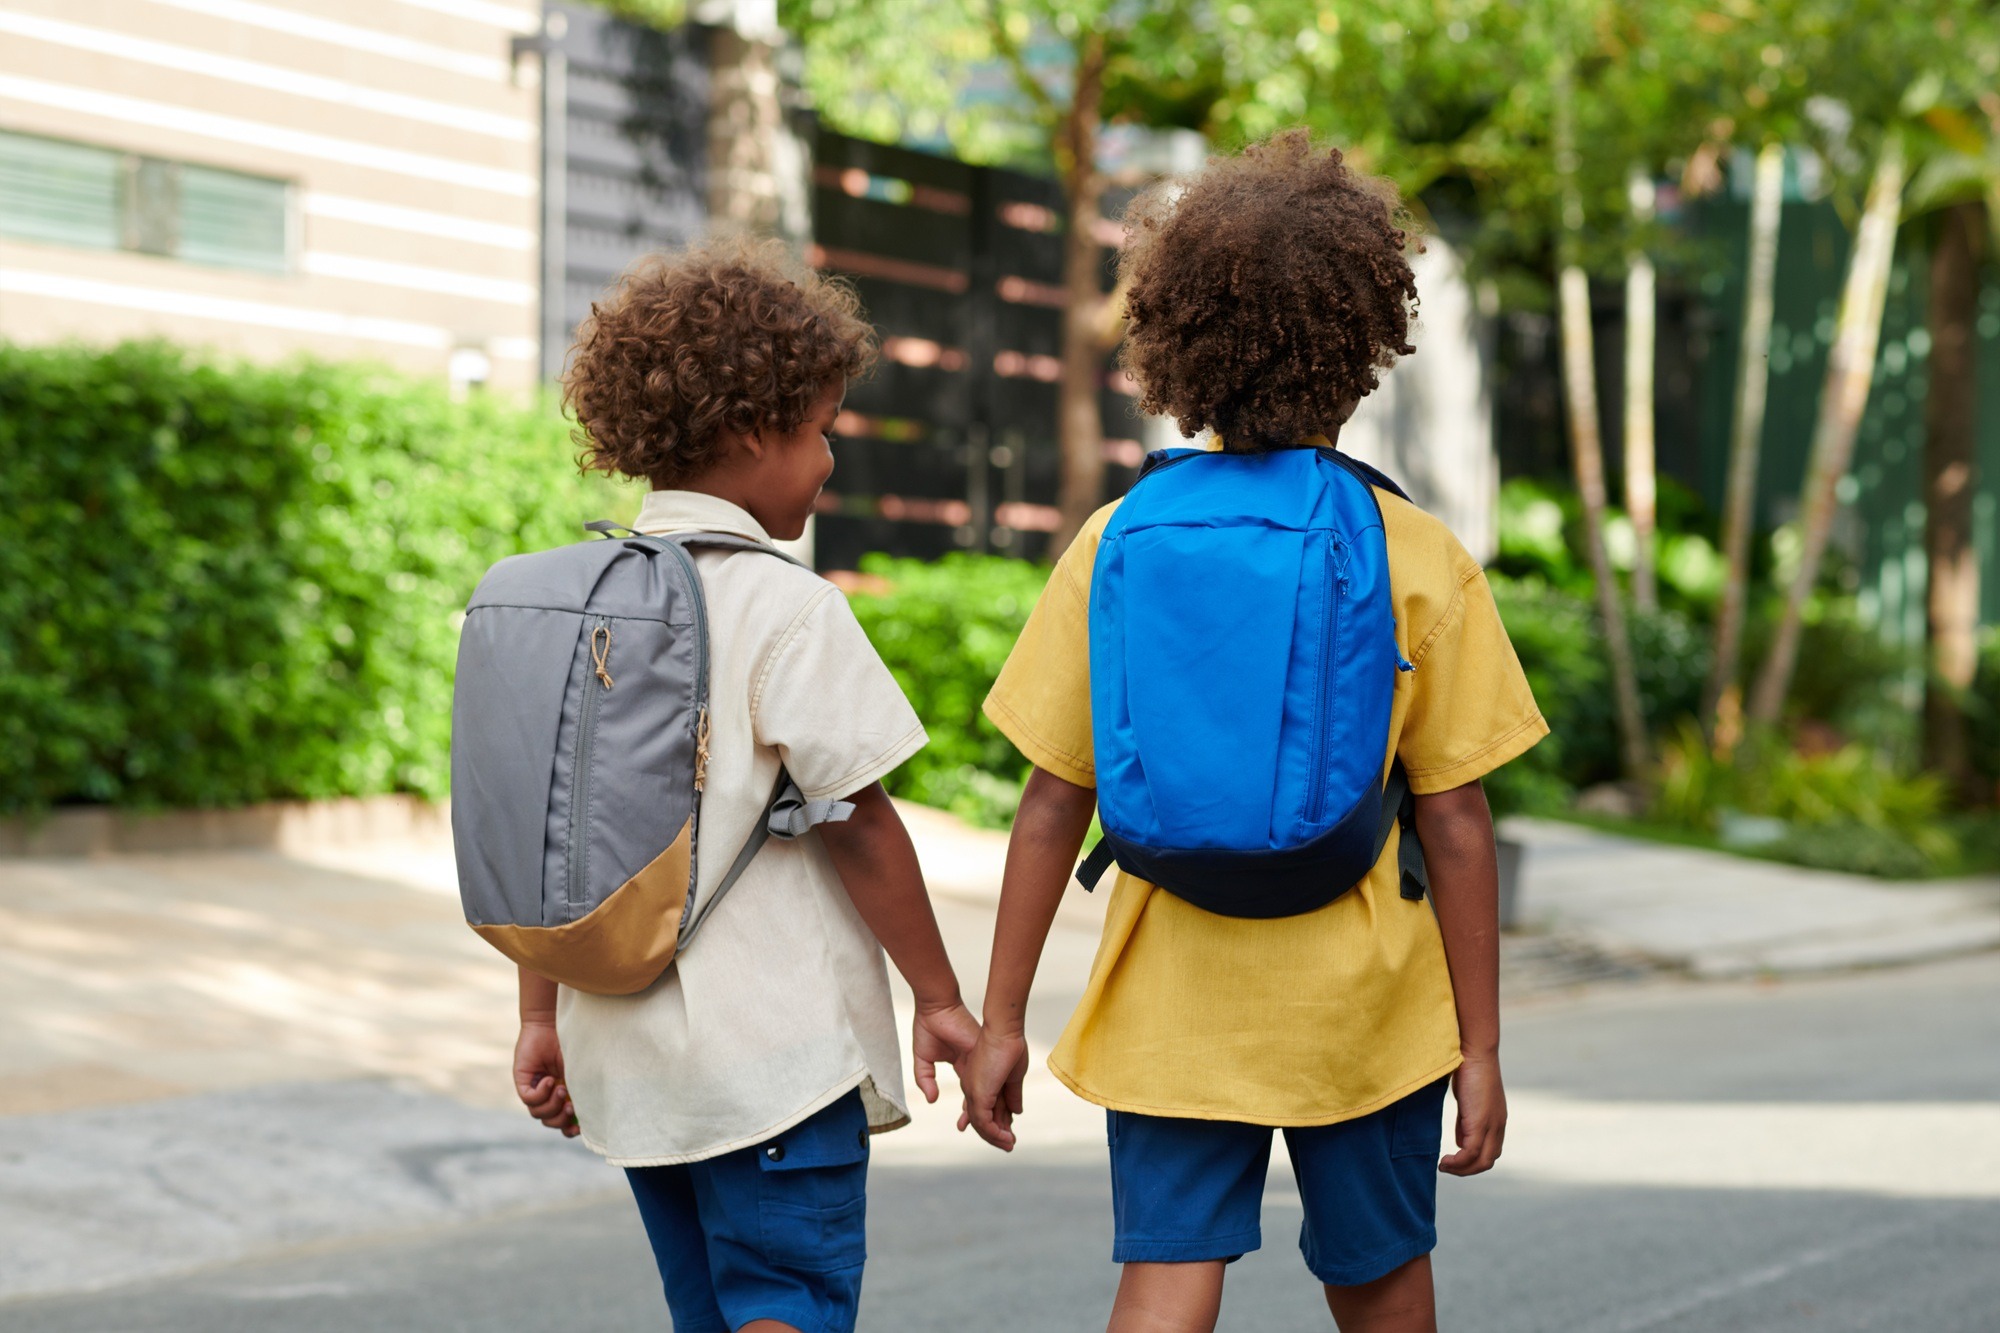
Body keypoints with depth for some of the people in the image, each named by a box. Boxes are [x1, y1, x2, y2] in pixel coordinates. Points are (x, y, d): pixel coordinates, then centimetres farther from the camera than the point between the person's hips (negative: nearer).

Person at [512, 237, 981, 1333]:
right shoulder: (785, 605, -13)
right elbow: (857, 827, -12)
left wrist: (542, 1017, 15)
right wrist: (940, 998, -2)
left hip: (628, 1043, 7)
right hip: (776, 1041, -7)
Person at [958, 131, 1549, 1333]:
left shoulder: (1120, 544, -5)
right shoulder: (1420, 559, -9)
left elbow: (1054, 804, -5)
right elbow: (1456, 825, -7)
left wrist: (1001, 1019, 3)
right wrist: (1480, 1044, 1)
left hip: (1170, 1008, 1)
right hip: (1363, 1007, 0)